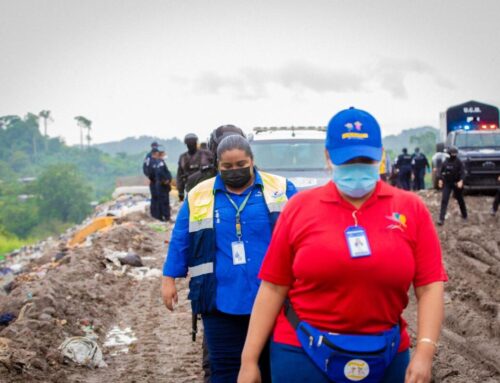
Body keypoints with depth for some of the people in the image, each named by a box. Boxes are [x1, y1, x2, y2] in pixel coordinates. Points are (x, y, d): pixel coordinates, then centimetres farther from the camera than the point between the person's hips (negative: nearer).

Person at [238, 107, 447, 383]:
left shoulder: (411, 209, 2)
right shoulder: (299, 207, 0)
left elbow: (430, 286, -1)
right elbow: (273, 288, 0)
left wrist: (424, 351, -13)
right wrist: (249, 360, -1)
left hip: (386, 359, 1)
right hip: (304, 355, -1)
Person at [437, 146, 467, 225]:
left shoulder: (459, 162, -8)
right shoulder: (446, 162, 1)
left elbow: (462, 172, -15)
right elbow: (441, 171, 8)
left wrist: (461, 181, -29)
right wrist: (440, 179, -5)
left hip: (456, 184, -1)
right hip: (447, 183, 2)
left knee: (460, 200, 14)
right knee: (444, 200, -9)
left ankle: (464, 215, 37)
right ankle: (441, 219, -14)